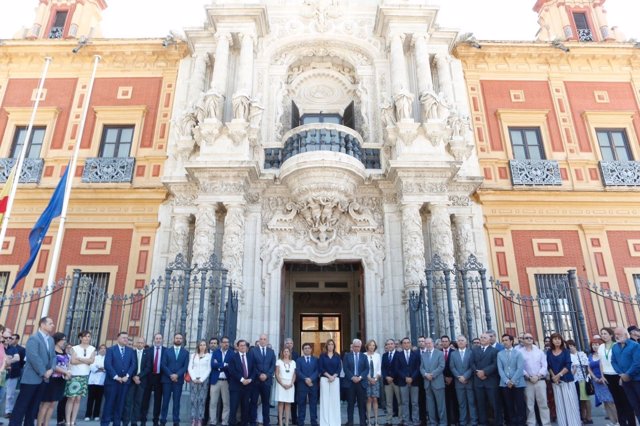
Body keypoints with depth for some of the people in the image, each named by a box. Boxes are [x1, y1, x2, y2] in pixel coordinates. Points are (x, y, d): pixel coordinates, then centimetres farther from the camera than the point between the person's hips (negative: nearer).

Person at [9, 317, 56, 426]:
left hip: (43, 379, 7)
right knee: (21, 405, -1)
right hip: (31, 377, -7)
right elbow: (34, 357, -20)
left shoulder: (51, 340, 13)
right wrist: (43, 373, -17)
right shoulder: (34, 338, -11)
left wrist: (51, 369, -5)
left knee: (34, 406, 12)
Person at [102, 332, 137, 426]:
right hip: (112, 380, -3)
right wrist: (116, 377, -14)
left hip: (125, 381, 3)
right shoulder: (111, 349, 1)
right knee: (109, 403, 0)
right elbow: (107, 364, -9)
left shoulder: (131, 351, 11)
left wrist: (127, 376, -10)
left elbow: (133, 364, 4)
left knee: (120, 404, 5)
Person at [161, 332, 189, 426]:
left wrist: (177, 375, -14)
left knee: (176, 402, 2)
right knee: (165, 401, 2)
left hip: (178, 380, 0)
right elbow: (163, 365, -1)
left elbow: (185, 366, -1)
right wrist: (170, 375, -13)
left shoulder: (185, 352, 7)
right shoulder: (167, 351, 7)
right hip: (167, 379, 0)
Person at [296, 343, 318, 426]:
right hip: (302, 384, -1)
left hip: (313, 384, 1)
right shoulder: (299, 360, 8)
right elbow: (298, 372, -3)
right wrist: (305, 379, -15)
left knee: (313, 403, 4)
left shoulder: (315, 359, 11)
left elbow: (317, 371, 0)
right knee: (301, 404, 2)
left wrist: (311, 379, -14)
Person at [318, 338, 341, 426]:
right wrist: (329, 376, -11)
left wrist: (333, 376, -11)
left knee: (335, 399, 0)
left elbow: (339, 368, 3)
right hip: (324, 379, -1)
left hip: (335, 379, 1)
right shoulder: (322, 355, 4)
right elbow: (320, 368, -2)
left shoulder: (337, 356, 9)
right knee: (325, 400, -2)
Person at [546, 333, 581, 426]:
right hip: (555, 381, 2)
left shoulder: (565, 351, 0)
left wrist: (559, 375, -15)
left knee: (570, 402, -2)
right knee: (560, 404, 4)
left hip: (567, 380, -2)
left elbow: (568, 365, -8)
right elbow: (549, 366, 4)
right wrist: (553, 376, -11)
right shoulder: (549, 352, 5)